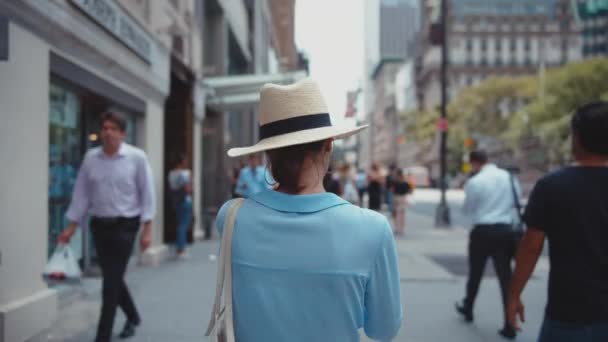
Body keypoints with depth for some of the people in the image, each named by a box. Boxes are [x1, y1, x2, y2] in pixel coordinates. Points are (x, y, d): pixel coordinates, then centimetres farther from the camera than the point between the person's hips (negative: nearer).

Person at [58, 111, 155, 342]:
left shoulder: (136, 157, -8)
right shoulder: (91, 157, 3)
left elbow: (146, 193, -7)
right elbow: (82, 193, 7)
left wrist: (147, 228, -10)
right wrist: (72, 226, 6)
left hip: (125, 225, -4)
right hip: (99, 225, 4)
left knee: (112, 281, -5)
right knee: (112, 278, 14)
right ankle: (133, 317, 39)